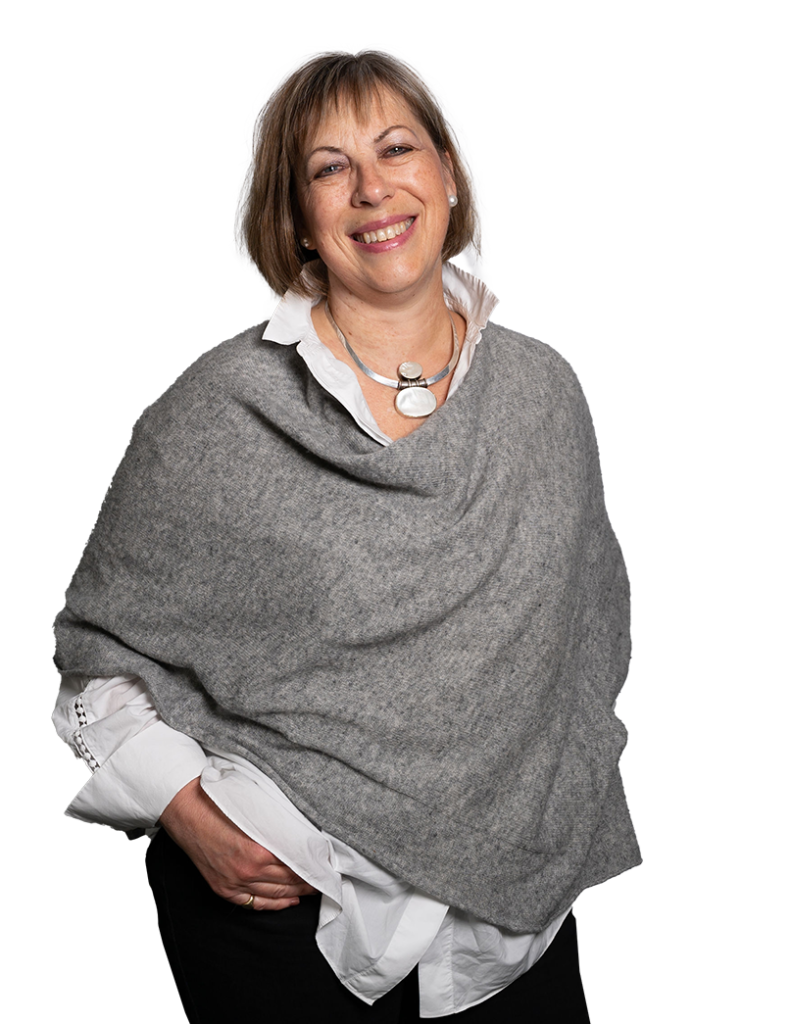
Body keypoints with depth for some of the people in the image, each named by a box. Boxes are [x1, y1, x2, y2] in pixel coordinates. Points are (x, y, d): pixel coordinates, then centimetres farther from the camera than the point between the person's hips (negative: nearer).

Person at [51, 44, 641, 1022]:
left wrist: (559, 823, 11)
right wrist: (188, 813, -15)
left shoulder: (546, 388, 1)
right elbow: (100, 649, -3)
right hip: (280, 906, -3)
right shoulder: (216, 411, -11)